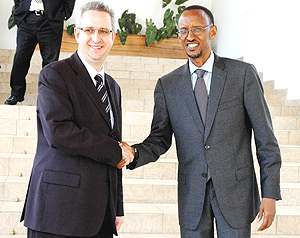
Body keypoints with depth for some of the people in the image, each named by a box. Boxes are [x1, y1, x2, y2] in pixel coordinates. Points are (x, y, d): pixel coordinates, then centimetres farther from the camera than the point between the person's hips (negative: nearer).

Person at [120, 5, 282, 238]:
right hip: (192, 195, 2)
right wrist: (134, 153, -16)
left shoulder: (243, 74, -2)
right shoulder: (167, 85, 5)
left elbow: (265, 138, -2)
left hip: (235, 190, -2)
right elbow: (160, 139, 7)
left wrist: (270, 193, -6)